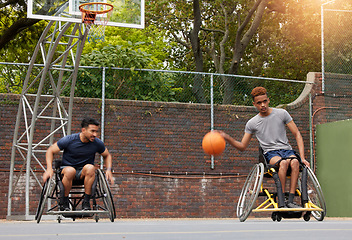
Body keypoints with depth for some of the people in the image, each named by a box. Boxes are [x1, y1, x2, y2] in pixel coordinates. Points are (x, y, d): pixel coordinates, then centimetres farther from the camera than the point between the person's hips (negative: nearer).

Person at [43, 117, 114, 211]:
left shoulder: (98, 143, -6)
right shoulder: (69, 140, -13)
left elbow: (107, 156, 14)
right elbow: (50, 151, -3)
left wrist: (108, 170, -4)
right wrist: (49, 169, -17)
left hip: (83, 173, 2)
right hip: (67, 167, -2)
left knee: (90, 168, -34)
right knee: (70, 171, -39)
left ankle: (86, 201, -22)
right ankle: (64, 201, -15)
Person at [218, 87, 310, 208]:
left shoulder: (282, 113, 7)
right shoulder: (251, 123, 9)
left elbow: (297, 134, 7)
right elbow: (242, 147, 12)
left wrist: (302, 157, -5)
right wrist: (227, 138, -6)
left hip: (287, 149, 1)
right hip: (270, 153, -1)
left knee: (294, 162, -36)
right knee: (283, 163, -37)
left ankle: (290, 201, -38)